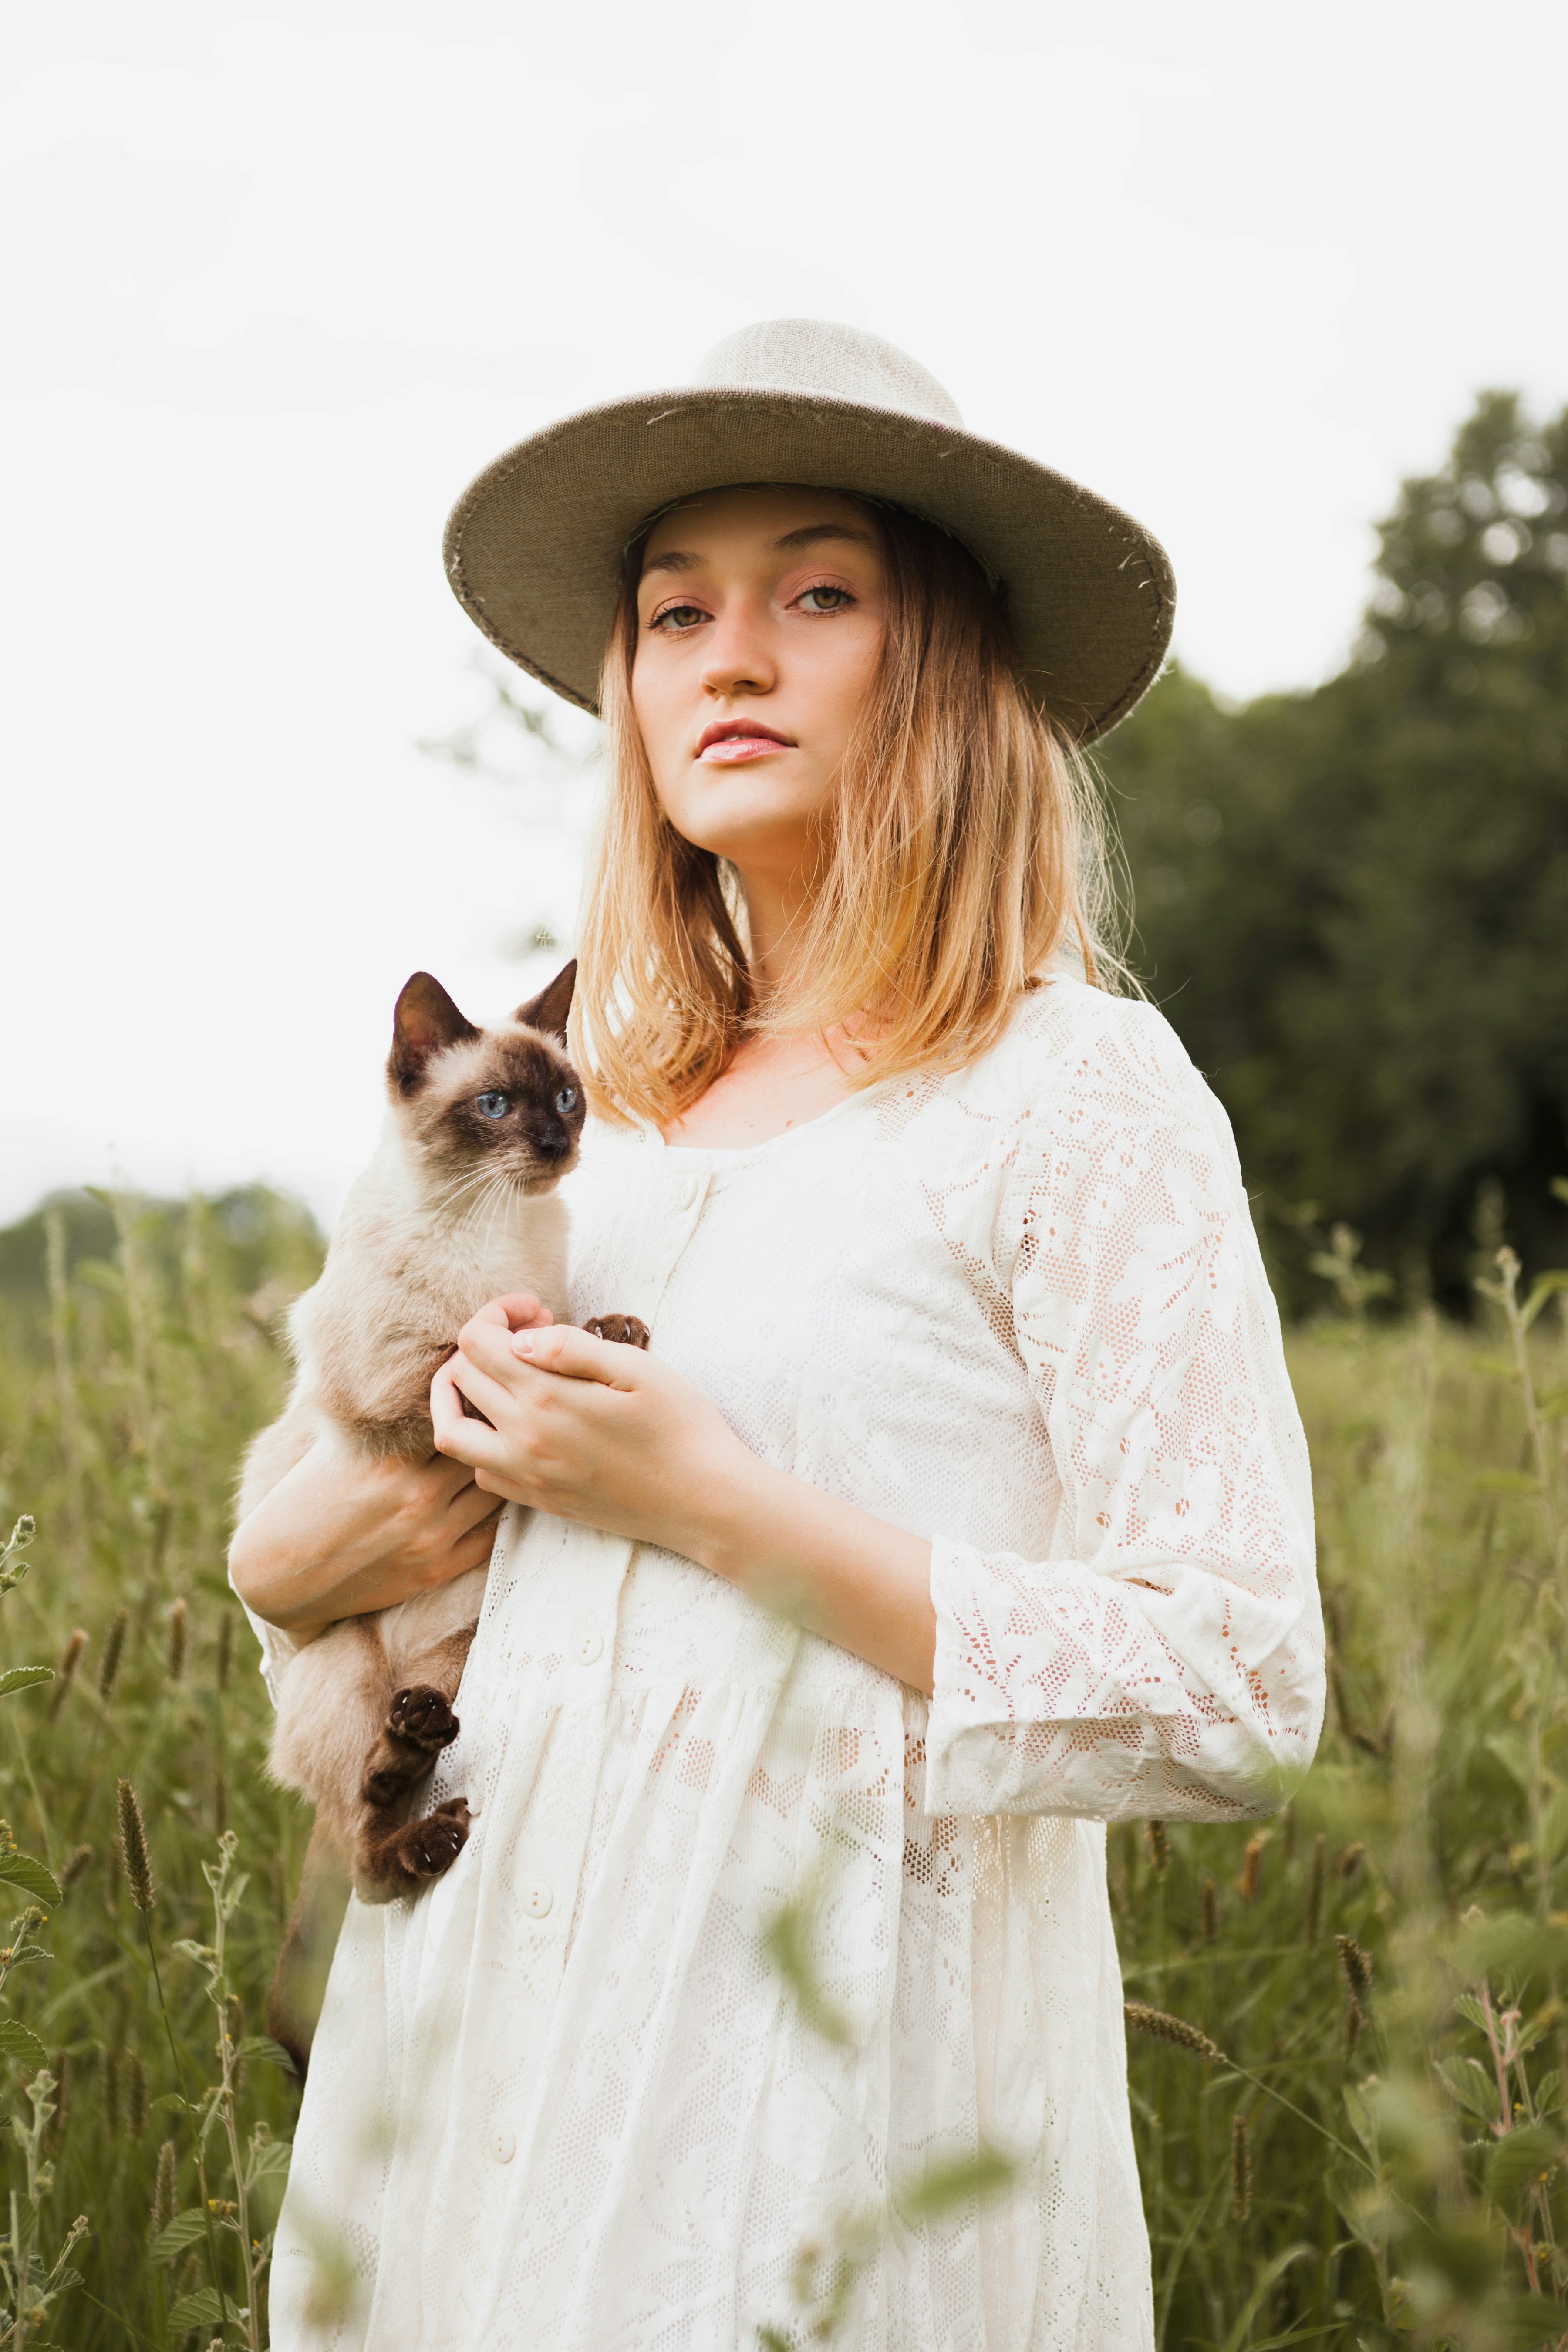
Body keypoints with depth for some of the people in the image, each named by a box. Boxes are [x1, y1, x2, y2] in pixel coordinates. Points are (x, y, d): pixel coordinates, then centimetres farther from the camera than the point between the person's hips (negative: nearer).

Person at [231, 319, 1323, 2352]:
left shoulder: (1076, 1090, -9)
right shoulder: (602, 1111, 9)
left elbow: (1237, 1706, -16)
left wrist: (715, 1500, -18)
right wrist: (296, 1561, -1)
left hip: (831, 2057, -6)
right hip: (512, 2019, 6)